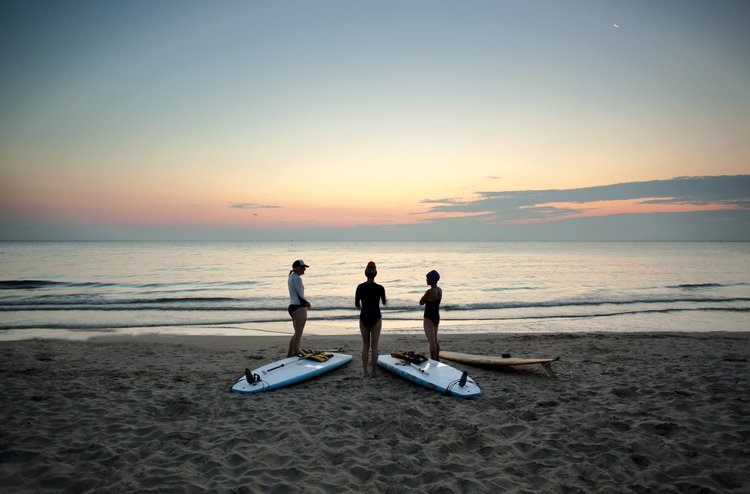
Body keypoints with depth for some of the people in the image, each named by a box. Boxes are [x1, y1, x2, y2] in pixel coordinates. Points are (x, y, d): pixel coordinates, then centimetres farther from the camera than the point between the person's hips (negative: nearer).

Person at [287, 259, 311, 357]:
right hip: (299, 307, -10)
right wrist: (307, 303, -1)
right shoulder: (297, 278, -14)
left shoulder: (291, 277, 16)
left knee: (297, 333, 17)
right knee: (298, 333, -6)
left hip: (292, 306, 10)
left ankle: (290, 355, 21)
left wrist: (305, 302, 3)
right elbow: (300, 295, -18)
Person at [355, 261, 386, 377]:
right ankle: (374, 372, 10)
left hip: (363, 318, 2)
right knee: (374, 346, 7)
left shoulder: (360, 287, -5)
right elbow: (384, 303, 6)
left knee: (365, 345, 13)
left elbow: (357, 304, 2)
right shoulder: (380, 288, -10)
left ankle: (365, 371, 12)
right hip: (376, 318, -2)